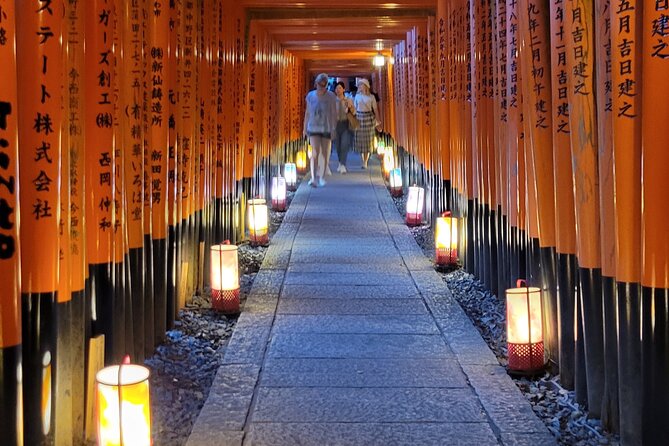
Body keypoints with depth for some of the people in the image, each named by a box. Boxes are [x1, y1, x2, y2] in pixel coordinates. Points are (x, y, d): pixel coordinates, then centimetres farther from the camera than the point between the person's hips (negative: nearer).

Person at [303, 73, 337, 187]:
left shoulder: (331, 96, -7)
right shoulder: (310, 96, -2)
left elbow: (334, 113, -6)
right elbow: (307, 112, 6)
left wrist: (334, 129, -12)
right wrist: (305, 128, 7)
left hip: (326, 128, 0)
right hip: (313, 128, 0)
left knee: (324, 153, 8)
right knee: (315, 152, -12)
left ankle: (320, 177, 22)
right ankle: (313, 179, -17)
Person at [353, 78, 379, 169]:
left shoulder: (371, 97, 0)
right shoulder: (357, 96, 6)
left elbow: (375, 109, 2)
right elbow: (355, 108, 10)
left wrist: (377, 120, -2)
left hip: (369, 118, -2)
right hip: (359, 118, 2)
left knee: (368, 139, -1)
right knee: (360, 139, 3)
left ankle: (365, 162, 3)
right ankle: (364, 160, 17)